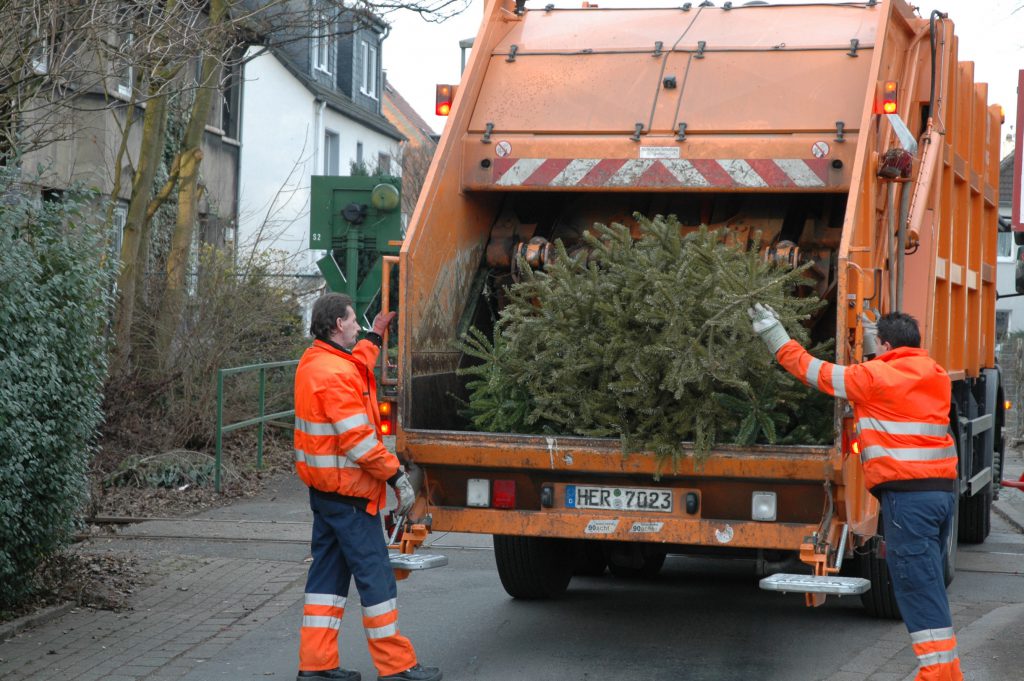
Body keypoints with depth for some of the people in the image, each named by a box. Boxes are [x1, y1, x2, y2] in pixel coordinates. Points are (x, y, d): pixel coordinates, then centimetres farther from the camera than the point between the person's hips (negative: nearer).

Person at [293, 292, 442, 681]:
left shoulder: (313, 361, 9)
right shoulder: (336, 374, -22)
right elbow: (358, 440, -25)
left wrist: (375, 336, 43)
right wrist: (396, 475, -20)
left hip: (323, 487, 10)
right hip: (349, 492, -10)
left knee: (328, 572, 12)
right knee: (374, 576, -3)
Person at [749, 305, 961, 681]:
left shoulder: (877, 376, -6)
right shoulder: (934, 374, 16)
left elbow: (814, 371, 2)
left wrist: (773, 333, 10)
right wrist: (869, 337, 42)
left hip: (907, 492, -8)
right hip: (942, 489, 8)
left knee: (919, 590, -9)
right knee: (930, 587, 15)